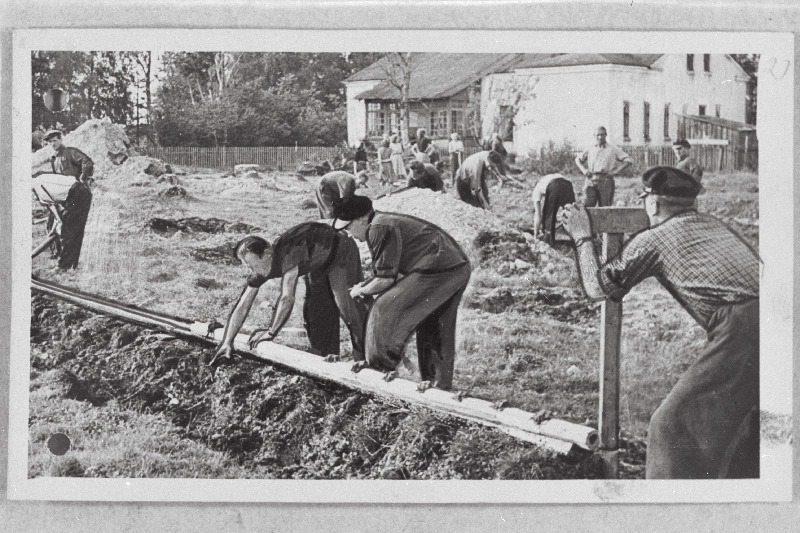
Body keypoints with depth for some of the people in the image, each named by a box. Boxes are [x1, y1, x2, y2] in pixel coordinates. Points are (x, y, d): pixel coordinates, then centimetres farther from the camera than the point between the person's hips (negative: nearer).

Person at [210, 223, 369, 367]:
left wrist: (271, 332, -34)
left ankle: (365, 359, -14)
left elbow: (287, 298, -43)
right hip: (318, 265, 8)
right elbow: (242, 306, -14)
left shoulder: (288, 254, -42)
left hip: (341, 253, -8)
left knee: (345, 304, -19)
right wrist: (227, 343, -19)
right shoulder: (259, 272, -17)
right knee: (314, 308, 5)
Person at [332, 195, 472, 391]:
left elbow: (386, 279, -11)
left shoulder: (379, 229, -11)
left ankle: (380, 364, 9)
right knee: (433, 327, 19)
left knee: (386, 310, -3)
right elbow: (394, 271, 27)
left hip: (439, 270, -10)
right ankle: (440, 381, 25)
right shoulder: (388, 221, 21)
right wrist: (367, 286, 22)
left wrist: (361, 291, 7)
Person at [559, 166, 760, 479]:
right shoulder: (711, 224, 26)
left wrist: (583, 239, 28)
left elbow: (597, 288, 13)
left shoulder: (652, 239, 7)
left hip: (742, 329, -7)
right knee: (746, 419, 28)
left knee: (674, 426, 0)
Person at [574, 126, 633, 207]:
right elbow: (578, 159, 31)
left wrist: (615, 171, -8)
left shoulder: (613, 150, 10)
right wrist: (583, 170, 10)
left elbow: (629, 160, 3)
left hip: (605, 181, -2)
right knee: (587, 205, -14)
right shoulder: (591, 150, 20)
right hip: (591, 181, 2)